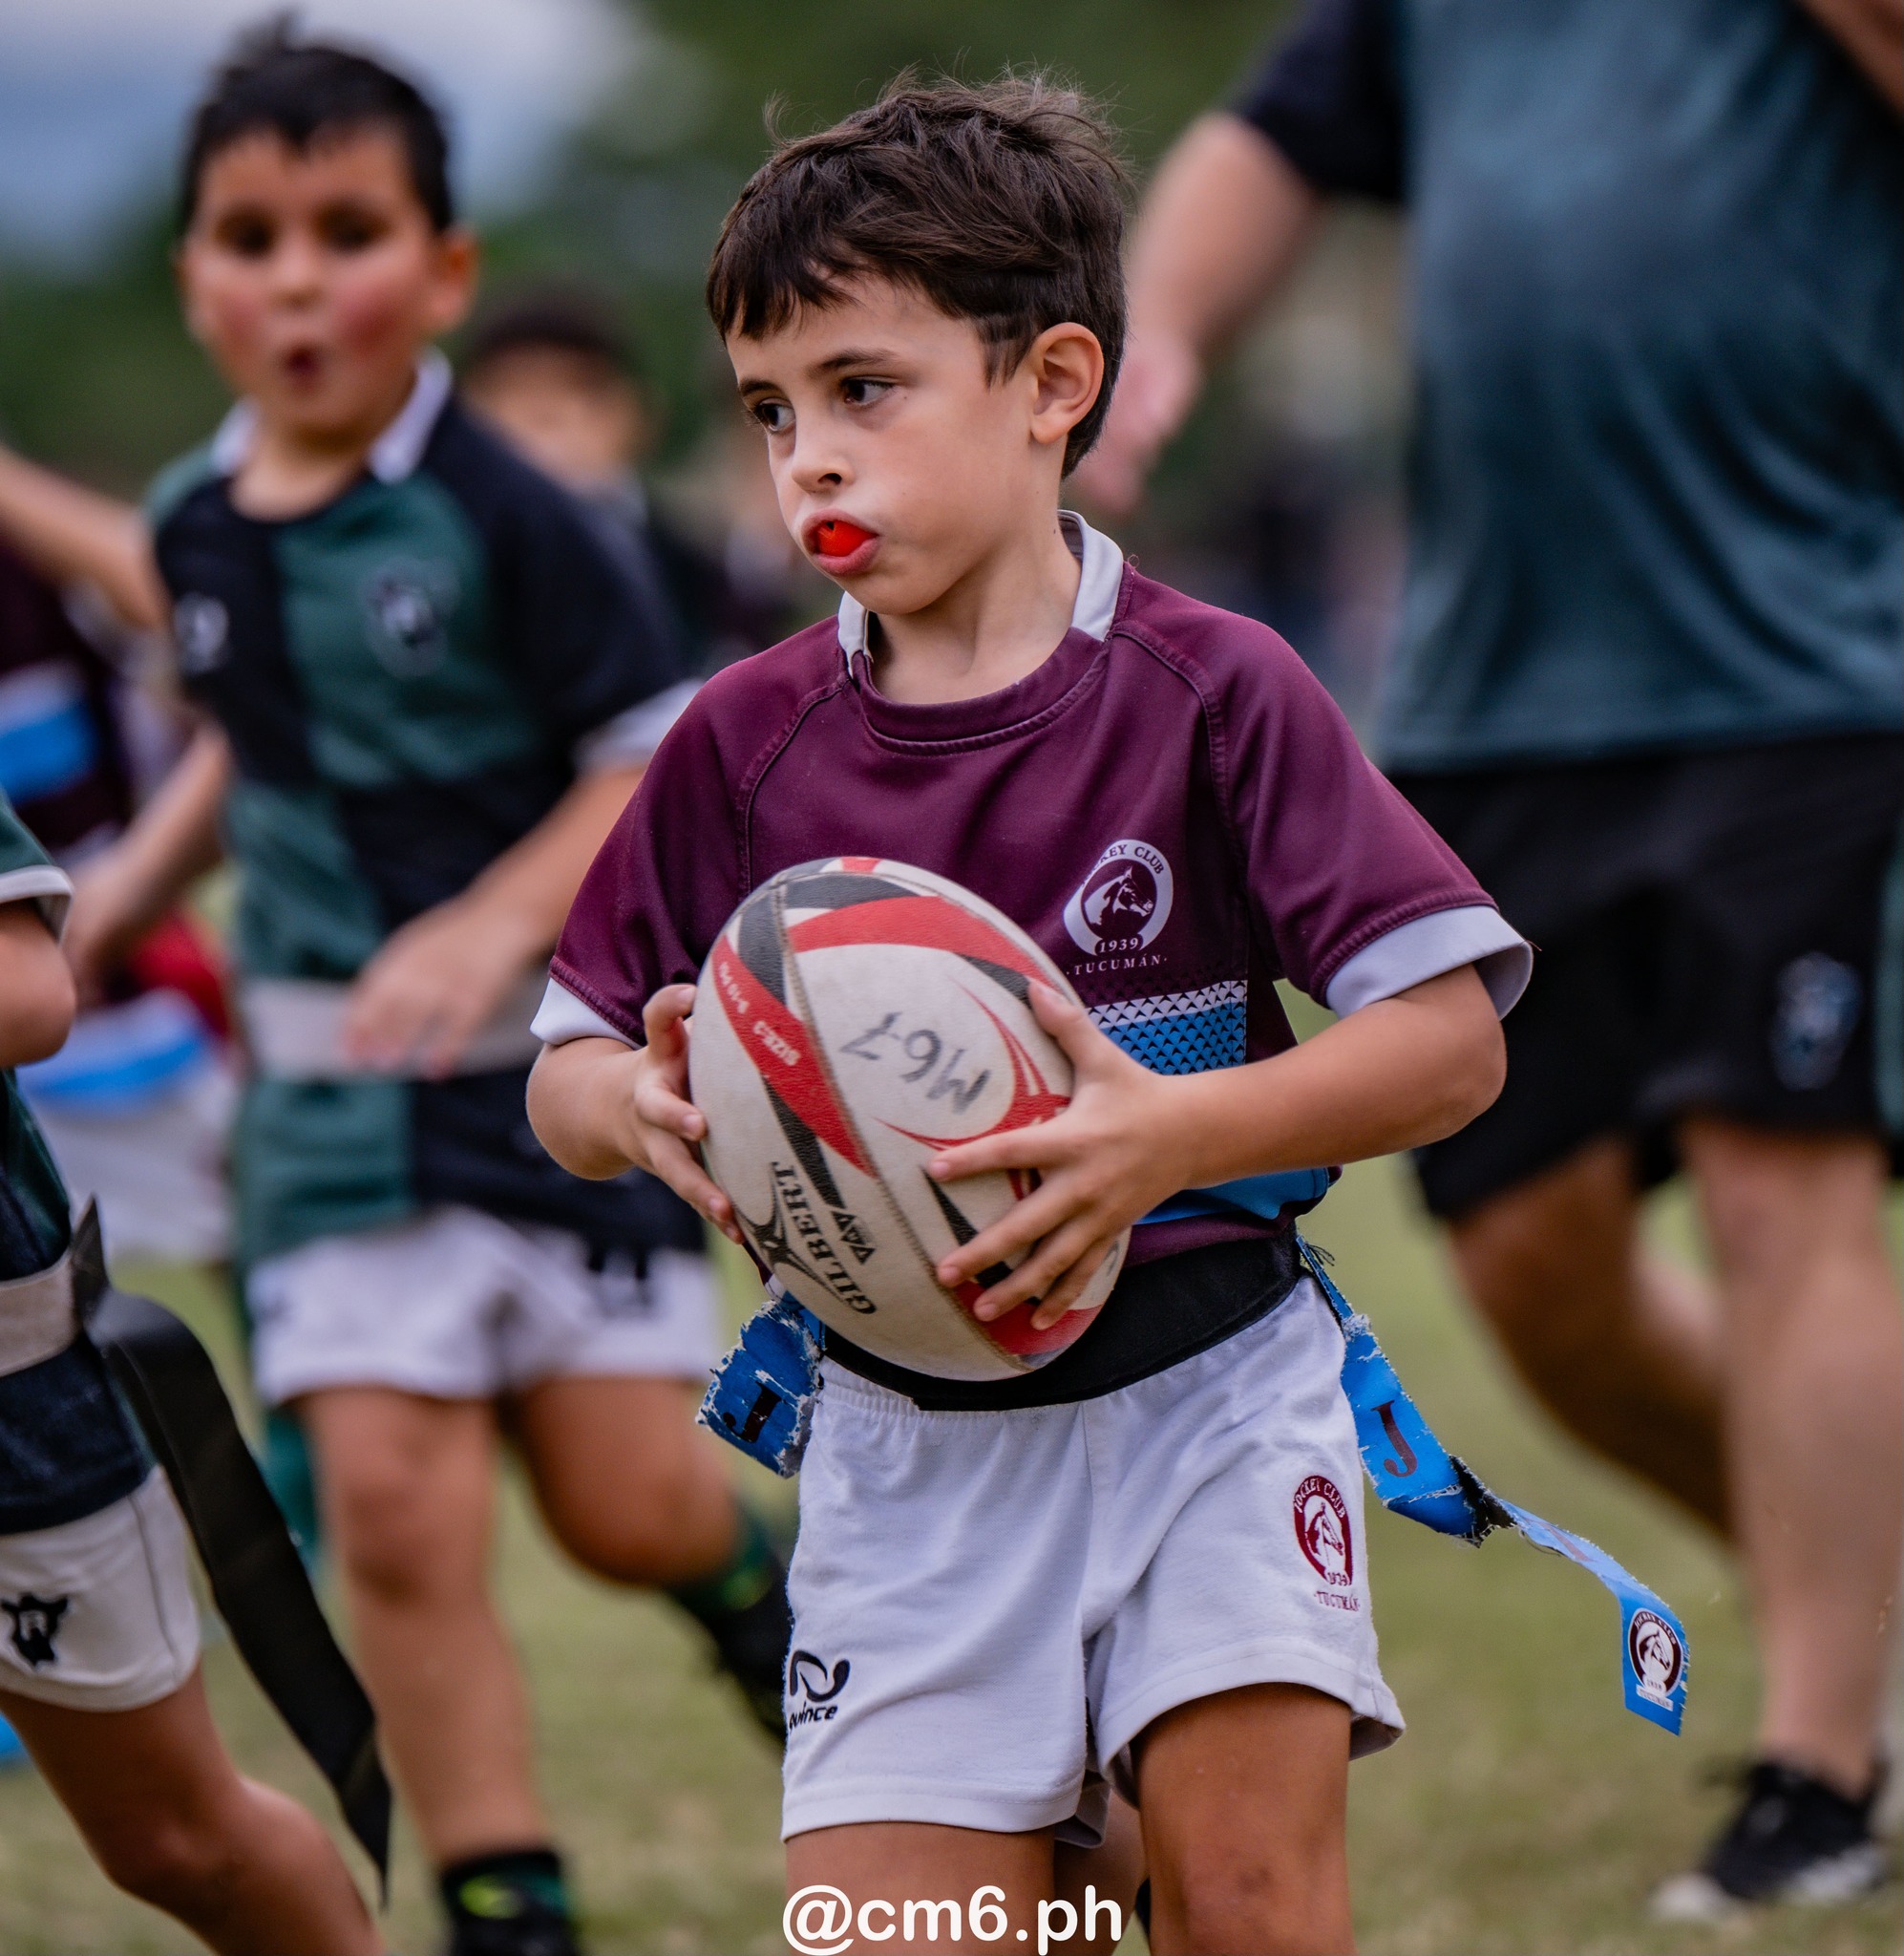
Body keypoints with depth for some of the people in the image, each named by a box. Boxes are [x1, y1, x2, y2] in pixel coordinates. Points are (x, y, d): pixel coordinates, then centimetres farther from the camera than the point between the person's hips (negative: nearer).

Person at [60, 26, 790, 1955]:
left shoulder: (498, 519, -12)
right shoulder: (195, 527, 4)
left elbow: (661, 764, -12)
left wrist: (497, 927, -24)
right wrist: (114, 900, 15)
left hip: (555, 1053, -3)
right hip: (332, 1090, 3)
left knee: (625, 1498, -1)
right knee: (392, 1509, -7)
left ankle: (753, 1585, 37)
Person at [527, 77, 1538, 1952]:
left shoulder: (1210, 691, -8)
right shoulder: (744, 740, 0)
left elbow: (1450, 1035, -12)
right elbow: (563, 1073, 7)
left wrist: (1175, 1132, -27)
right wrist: (643, 1106, -17)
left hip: (1206, 1379, -2)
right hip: (908, 1434, 2)